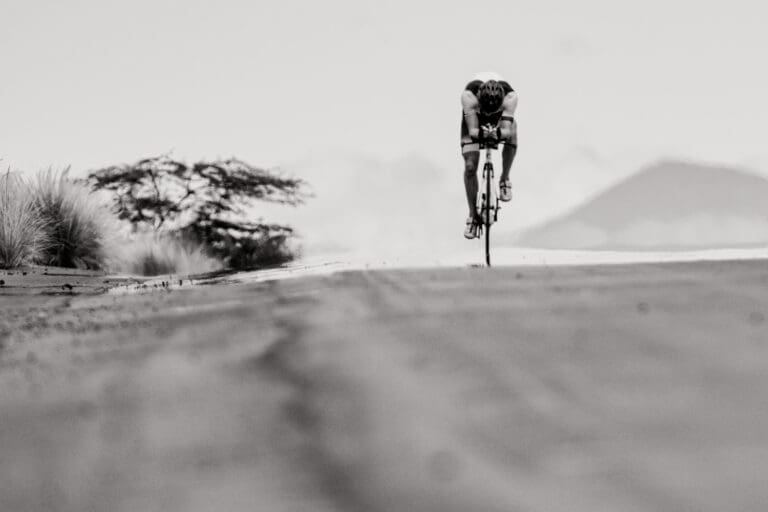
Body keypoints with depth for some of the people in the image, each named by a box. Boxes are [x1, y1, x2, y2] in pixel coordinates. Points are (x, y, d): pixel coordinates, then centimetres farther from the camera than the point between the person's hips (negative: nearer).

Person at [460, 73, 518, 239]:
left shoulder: (510, 96, -39)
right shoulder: (469, 95, -41)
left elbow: (507, 130, -44)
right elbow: (472, 130, -43)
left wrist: (498, 133, -65)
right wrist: (481, 133, -63)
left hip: (500, 118, 3)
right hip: (474, 121, -3)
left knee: (512, 134, -25)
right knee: (470, 166, -13)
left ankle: (504, 179, 2)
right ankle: (473, 216, 0)